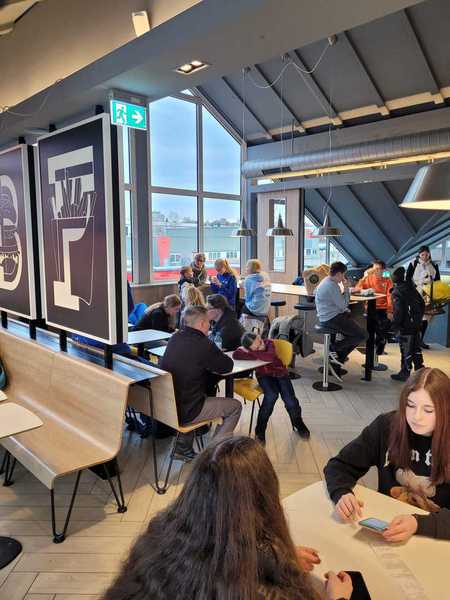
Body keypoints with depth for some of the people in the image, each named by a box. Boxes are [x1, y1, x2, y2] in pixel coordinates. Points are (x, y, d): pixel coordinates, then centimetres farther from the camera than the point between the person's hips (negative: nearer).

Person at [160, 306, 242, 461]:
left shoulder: (175, 338, 3)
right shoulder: (204, 345, -19)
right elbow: (228, 366, -6)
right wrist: (217, 357, 13)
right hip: (185, 412, -7)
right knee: (235, 406, 8)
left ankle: (183, 448, 35)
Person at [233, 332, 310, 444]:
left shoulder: (269, 343, -21)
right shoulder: (247, 349, -14)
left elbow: (270, 357, -41)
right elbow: (236, 355, -34)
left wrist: (252, 353, -34)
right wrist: (257, 357, -37)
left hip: (280, 373, 0)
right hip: (265, 375, 0)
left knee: (290, 400, -22)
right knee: (271, 395, -33)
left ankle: (298, 424, 14)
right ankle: (260, 431, -16)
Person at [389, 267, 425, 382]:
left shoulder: (396, 292, -15)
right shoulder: (412, 288, 7)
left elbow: (398, 311, -22)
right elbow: (422, 304, 14)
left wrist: (394, 325, -13)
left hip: (405, 326, -7)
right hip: (417, 324, 7)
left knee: (406, 350, 1)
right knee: (416, 348, 17)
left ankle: (405, 373, 9)